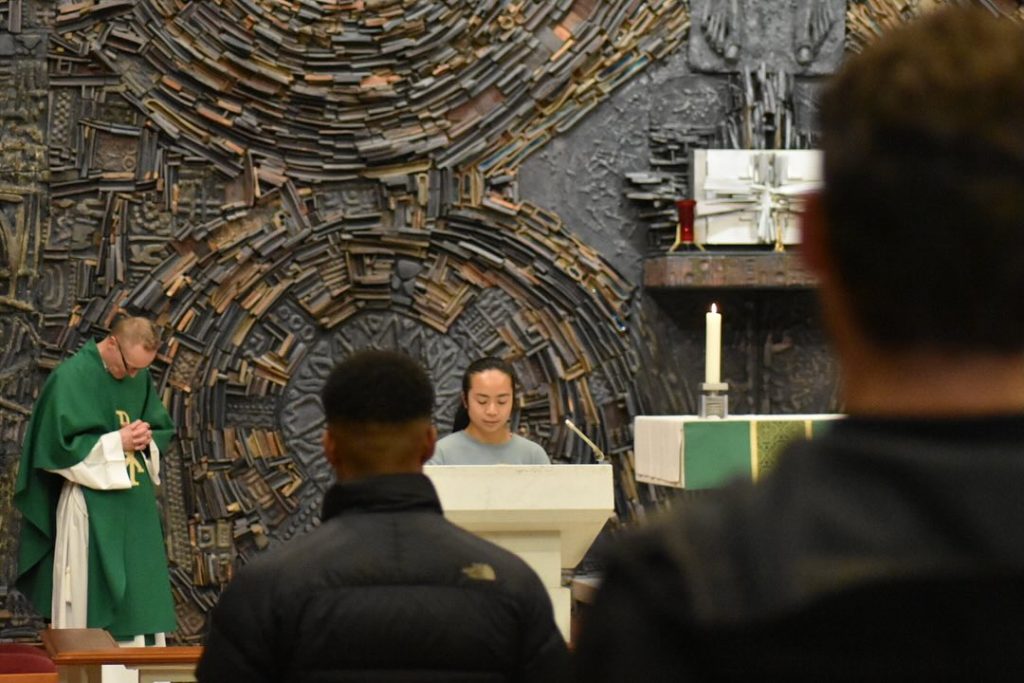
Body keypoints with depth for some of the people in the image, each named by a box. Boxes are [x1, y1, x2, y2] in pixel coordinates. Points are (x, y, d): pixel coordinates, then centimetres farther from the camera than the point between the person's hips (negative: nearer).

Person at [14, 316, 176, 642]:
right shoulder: (70, 377, -12)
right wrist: (116, 443, -17)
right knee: (90, 598, -3)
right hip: (91, 511, -6)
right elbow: (58, 446, -16)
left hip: (137, 507, 6)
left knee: (140, 594, 7)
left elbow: (163, 429, 17)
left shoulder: (141, 377, 7)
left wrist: (147, 439, -6)